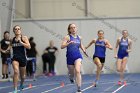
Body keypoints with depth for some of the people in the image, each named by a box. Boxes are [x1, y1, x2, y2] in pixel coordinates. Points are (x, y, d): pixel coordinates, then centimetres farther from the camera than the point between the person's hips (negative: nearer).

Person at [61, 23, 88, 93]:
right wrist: (69, 43, -30)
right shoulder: (67, 37, -5)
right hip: (70, 57, -1)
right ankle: (71, 77, 55)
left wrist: (84, 50, 11)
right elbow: (62, 46, -15)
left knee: (77, 71, -22)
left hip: (78, 56, 1)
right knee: (71, 73, 13)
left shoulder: (79, 37, 9)